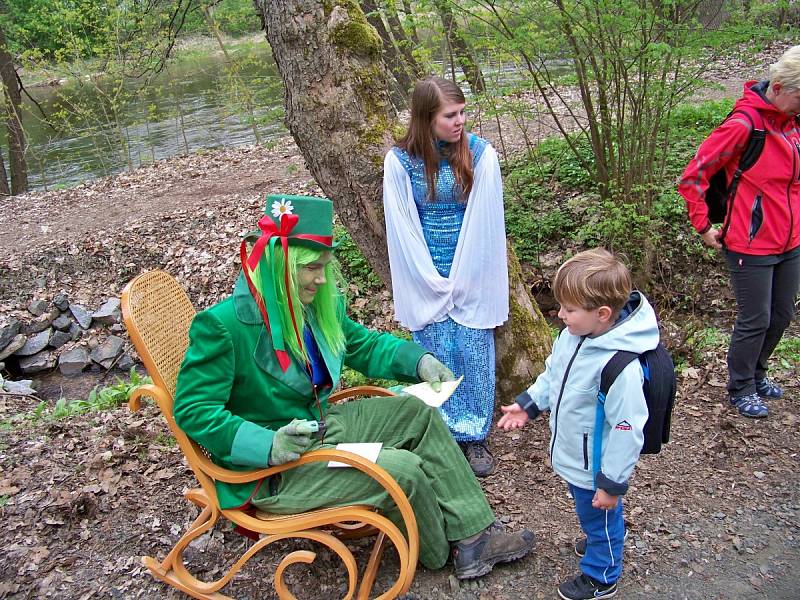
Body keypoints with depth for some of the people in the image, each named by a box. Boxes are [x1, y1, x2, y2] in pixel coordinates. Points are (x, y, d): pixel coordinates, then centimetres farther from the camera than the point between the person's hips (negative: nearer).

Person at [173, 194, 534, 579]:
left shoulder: (314, 305, 0)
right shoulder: (222, 325, -24)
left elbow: (363, 345, 15)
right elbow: (193, 410, -23)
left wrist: (418, 360, -1)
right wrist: (268, 445, -35)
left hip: (318, 427, 9)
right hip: (268, 472, -9)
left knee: (417, 413, 2)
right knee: (403, 470, -20)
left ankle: (475, 537, 4)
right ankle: (439, 554, 13)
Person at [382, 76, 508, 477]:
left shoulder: (481, 155, -8)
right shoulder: (399, 161, -8)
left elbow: (485, 224, -7)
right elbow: (402, 230, -6)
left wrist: (463, 280, -8)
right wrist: (433, 282, -7)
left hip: (471, 278, 0)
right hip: (425, 280, 0)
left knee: (473, 355, 6)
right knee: (434, 358, 8)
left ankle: (474, 436, 23)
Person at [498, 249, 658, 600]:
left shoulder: (621, 366, -36)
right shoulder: (572, 335, -9)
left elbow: (627, 429, -29)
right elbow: (553, 374, 11)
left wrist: (612, 483, -22)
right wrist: (528, 405, 5)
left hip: (594, 467, -8)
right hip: (573, 456, 8)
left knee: (600, 518, 18)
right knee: (588, 514, 32)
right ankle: (600, 542, 60)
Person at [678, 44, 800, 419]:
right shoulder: (745, 123, -19)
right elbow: (692, 178, -18)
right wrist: (704, 227, -13)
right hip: (751, 247, -7)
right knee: (755, 321, 4)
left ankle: (756, 373, 40)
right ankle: (740, 389, 24)